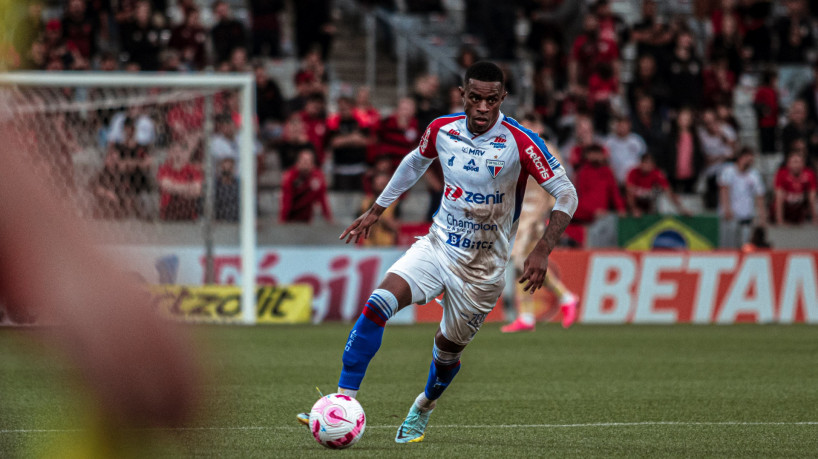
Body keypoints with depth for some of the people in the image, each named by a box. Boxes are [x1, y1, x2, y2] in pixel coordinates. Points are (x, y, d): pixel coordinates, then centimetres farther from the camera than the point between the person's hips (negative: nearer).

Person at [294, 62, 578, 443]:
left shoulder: (519, 142, -18)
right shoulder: (442, 130, -5)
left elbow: (566, 194, -15)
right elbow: (415, 163, 18)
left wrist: (542, 251, -25)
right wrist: (375, 211, 21)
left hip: (482, 266, -3)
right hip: (437, 244, 3)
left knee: (448, 348, 9)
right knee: (376, 306, -19)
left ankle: (422, 410, 41)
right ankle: (344, 402, -16)